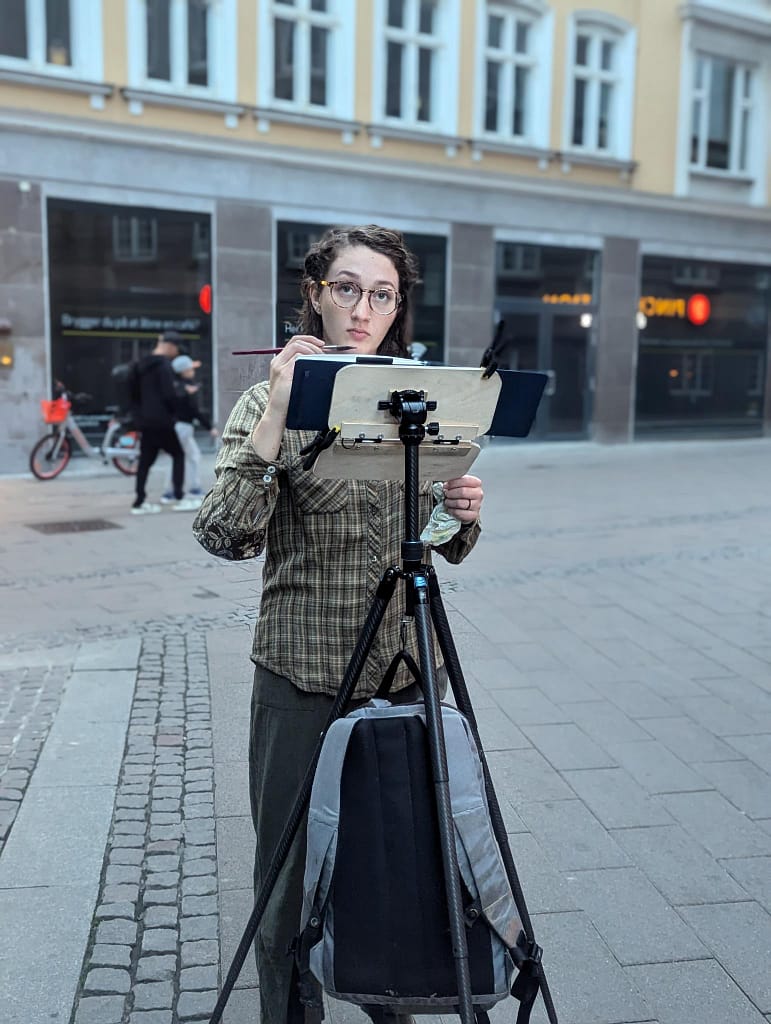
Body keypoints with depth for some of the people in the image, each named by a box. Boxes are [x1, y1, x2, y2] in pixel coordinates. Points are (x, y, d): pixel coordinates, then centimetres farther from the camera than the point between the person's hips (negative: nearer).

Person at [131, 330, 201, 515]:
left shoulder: (142, 365, 14)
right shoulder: (164, 366, -14)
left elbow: (136, 392, 18)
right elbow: (169, 394, -19)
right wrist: (175, 410, -3)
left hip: (146, 419, 8)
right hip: (161, 420, -8)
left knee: (145, 460, 9)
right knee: (178, 455, 2)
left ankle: (139, 502, 9)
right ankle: (179, 499, -2)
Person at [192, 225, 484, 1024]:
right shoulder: (269, 402, -5)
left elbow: (445, 545, 12)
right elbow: (226, 535, -19)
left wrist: (463, 513, -10)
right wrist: (275, 416, -25)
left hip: (405, 666, 4)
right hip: (302, 673, -3)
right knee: (293, 867, 8)